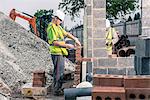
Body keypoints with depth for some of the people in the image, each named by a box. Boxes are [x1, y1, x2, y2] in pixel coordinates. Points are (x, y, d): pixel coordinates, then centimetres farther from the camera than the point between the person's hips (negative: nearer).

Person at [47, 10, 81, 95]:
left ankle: (58, 89, 23)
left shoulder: (58, 27, 17)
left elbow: (66, 33, 24)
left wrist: (75, 39, 12)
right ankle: (56, 91, -1)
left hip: (61, 52, 10)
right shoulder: (51, 28, -14)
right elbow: (55, 42, -21)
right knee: (58, 72, -7)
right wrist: (67, 45, -19)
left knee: (60, 72, 15)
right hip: (57, 53, -10)